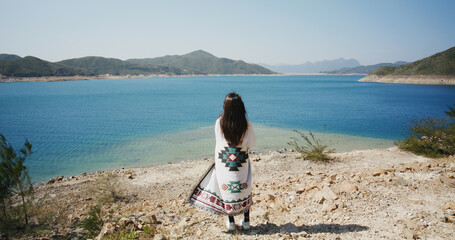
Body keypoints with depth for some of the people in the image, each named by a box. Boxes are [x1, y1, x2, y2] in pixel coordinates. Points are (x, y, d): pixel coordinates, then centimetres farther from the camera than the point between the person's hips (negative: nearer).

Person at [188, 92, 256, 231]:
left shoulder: (219, 123, -14)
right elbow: (251, 144, -3)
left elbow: (219, 142, -3)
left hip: (223, 163, 0)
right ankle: (246, 221, 28)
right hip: (242, 164, 0)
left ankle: (231, 222, 25)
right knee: (244, 191, 17)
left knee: (227, 191, 15)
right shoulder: (246, 126, -14)